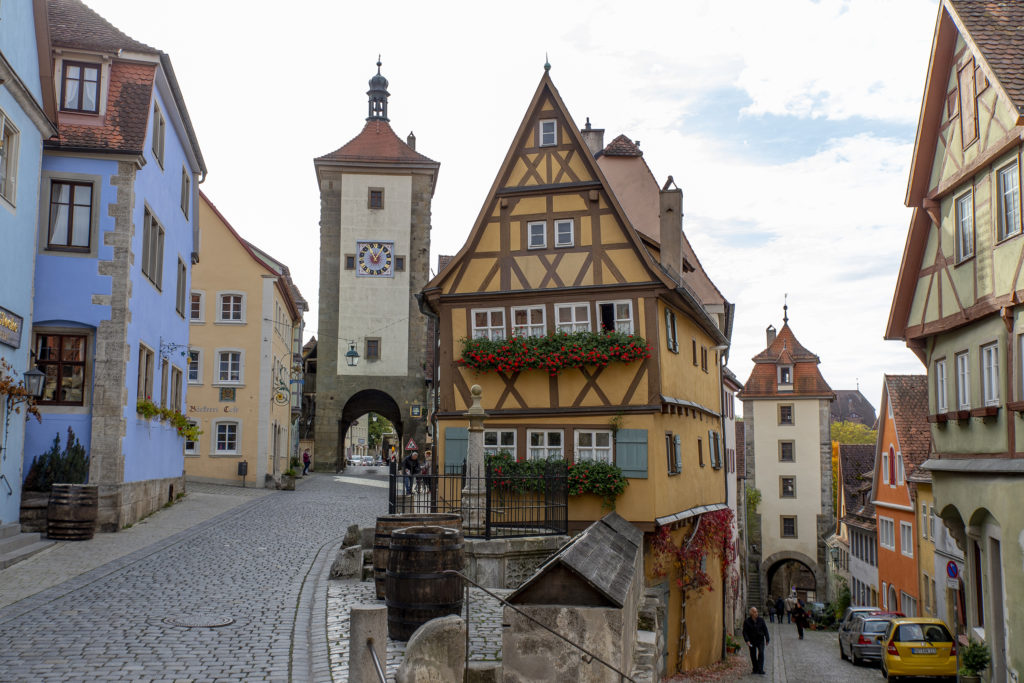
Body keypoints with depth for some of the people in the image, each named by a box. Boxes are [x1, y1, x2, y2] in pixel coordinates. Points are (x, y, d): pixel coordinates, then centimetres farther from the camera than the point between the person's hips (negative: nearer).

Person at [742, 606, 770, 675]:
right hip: (752, 641, 0)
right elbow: (745, 632, -8)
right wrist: (747, 641, -20)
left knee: (761, 653, -15)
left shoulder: (761, 619, -3)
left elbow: (765, 629, 4)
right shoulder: (746, 621, -9)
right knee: (753, 655, 4)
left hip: (760, 640, 0)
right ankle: (755, 669, 19)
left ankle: (760, 669, -16)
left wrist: (767, 639, 2)